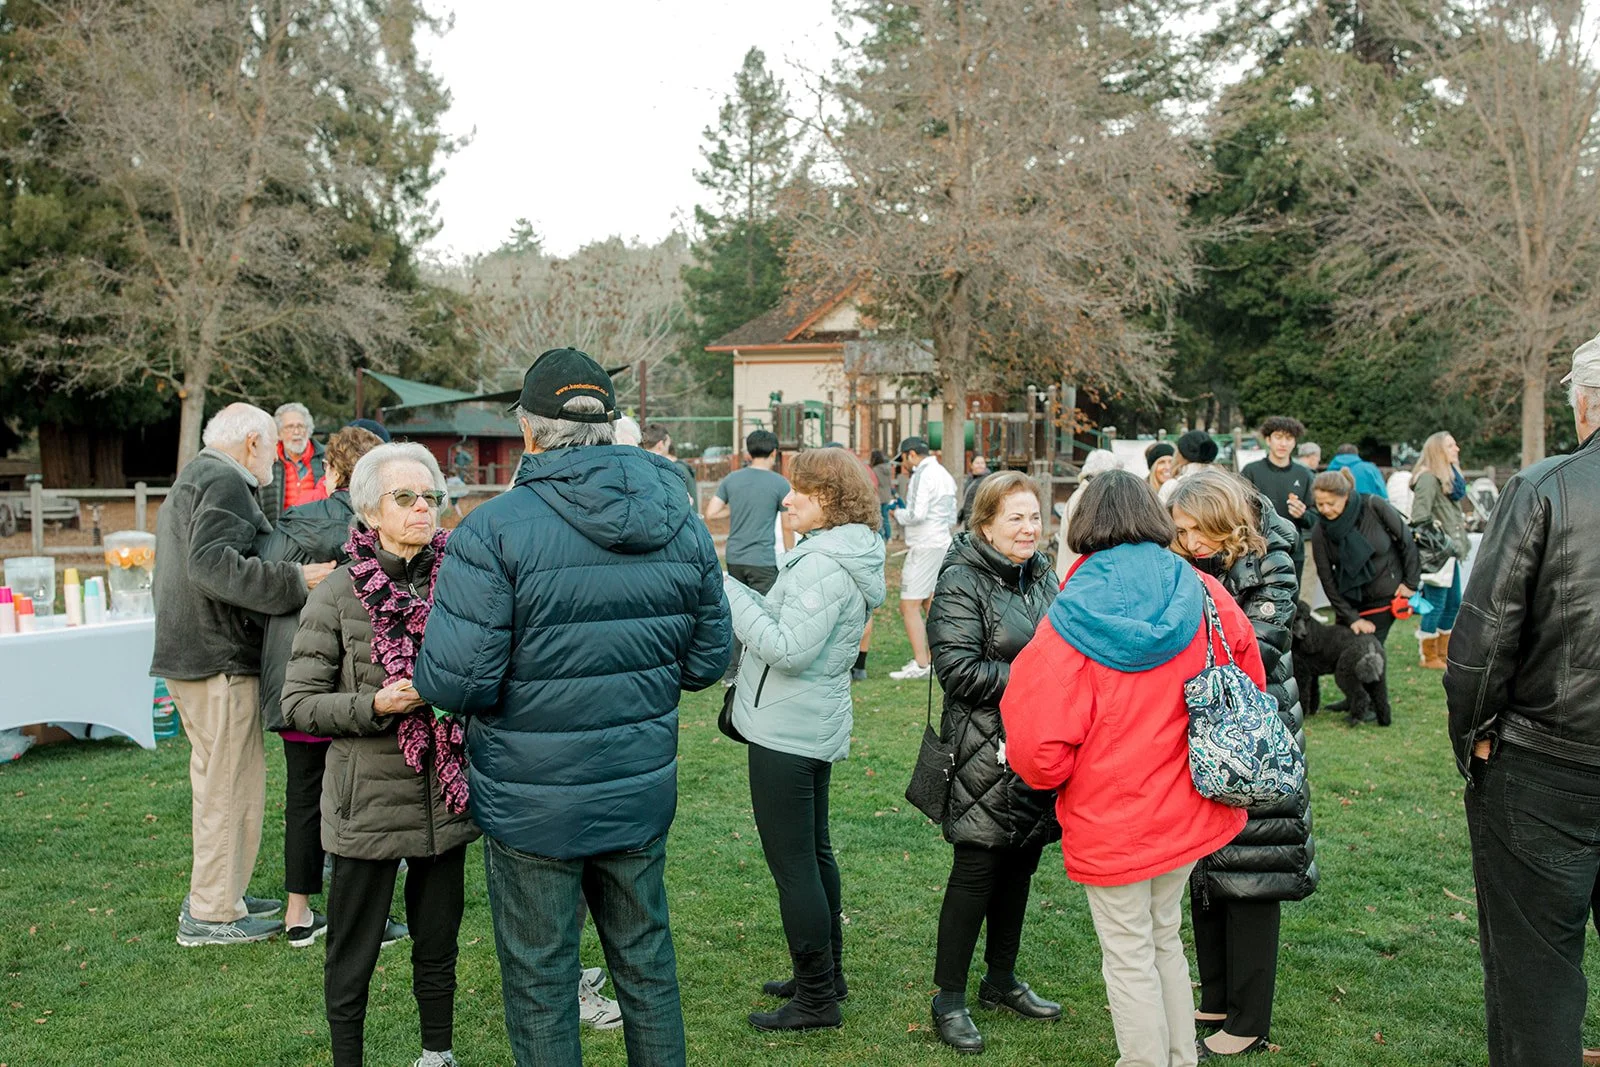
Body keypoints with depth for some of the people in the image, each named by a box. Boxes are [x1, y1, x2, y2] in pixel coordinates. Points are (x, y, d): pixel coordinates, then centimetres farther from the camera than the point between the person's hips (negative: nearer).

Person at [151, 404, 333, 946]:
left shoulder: (192, 479, 22)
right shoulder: (225, 482, -13)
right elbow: (212, 564, -27)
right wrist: (296, 580, -27)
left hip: (190, 654, 11)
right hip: (219, 658, -11)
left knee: (218, 781, 19)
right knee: (230, 784, -4)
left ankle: (213, 894, 28)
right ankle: (212, 915, 2)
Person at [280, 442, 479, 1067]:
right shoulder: (339, 594, -8)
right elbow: (298, 704, -7)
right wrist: (378, 703, -20)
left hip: (447, 799, 4)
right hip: (369, 803, -3)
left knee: (438, 945, 18)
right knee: (353, 957, 9)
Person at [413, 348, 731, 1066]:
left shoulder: (492, 530, -18)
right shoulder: (680, 524, -1)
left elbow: (454, 683, -22)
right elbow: (706, 661, 4)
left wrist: (422, 678, 0)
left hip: (532, 806, -5)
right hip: (642, 792, 5)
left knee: (539, 980, 12)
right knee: (647, 963, 21)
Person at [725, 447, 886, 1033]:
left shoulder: (824, 566, -22)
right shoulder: (846, 555, 11)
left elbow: (788, 648, -26)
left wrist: (729, 592, -21)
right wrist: (742, 597, 2)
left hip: (787, 732, -11)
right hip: (817, 726, 11)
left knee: (793, 865, -1)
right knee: (814, 854, 20)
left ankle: (817, 1000, 10)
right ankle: (826, 976, 33)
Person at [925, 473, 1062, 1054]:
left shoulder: (1041, 576, 11)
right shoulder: (962, 582, -12)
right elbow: (957, 669, -19)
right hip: (988, 751, -7)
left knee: (1019, 865, 16)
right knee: (975, 870, -1)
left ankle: (1001, 980, 32)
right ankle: (949, 1000, 12)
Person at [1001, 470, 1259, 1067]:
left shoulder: (1072, 620, -18)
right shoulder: (1203, 596, -6)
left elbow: (1040, 749, -21)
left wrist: (1042, 772, 1)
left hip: (1112, 821, -5)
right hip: (1187, 810, 5)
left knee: (1129, 957, 9)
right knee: (1163, 938, 23)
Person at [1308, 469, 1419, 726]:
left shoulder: (1374, 507, -19)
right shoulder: (1320, 533, -12)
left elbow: (1406, 541, -7)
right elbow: (1327, 579, -9)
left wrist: (1411, 582, -6)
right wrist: (1351, 617, -12)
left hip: (1384, 595, -3)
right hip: (1350, 598, 3)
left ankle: (1379, 713, 10)